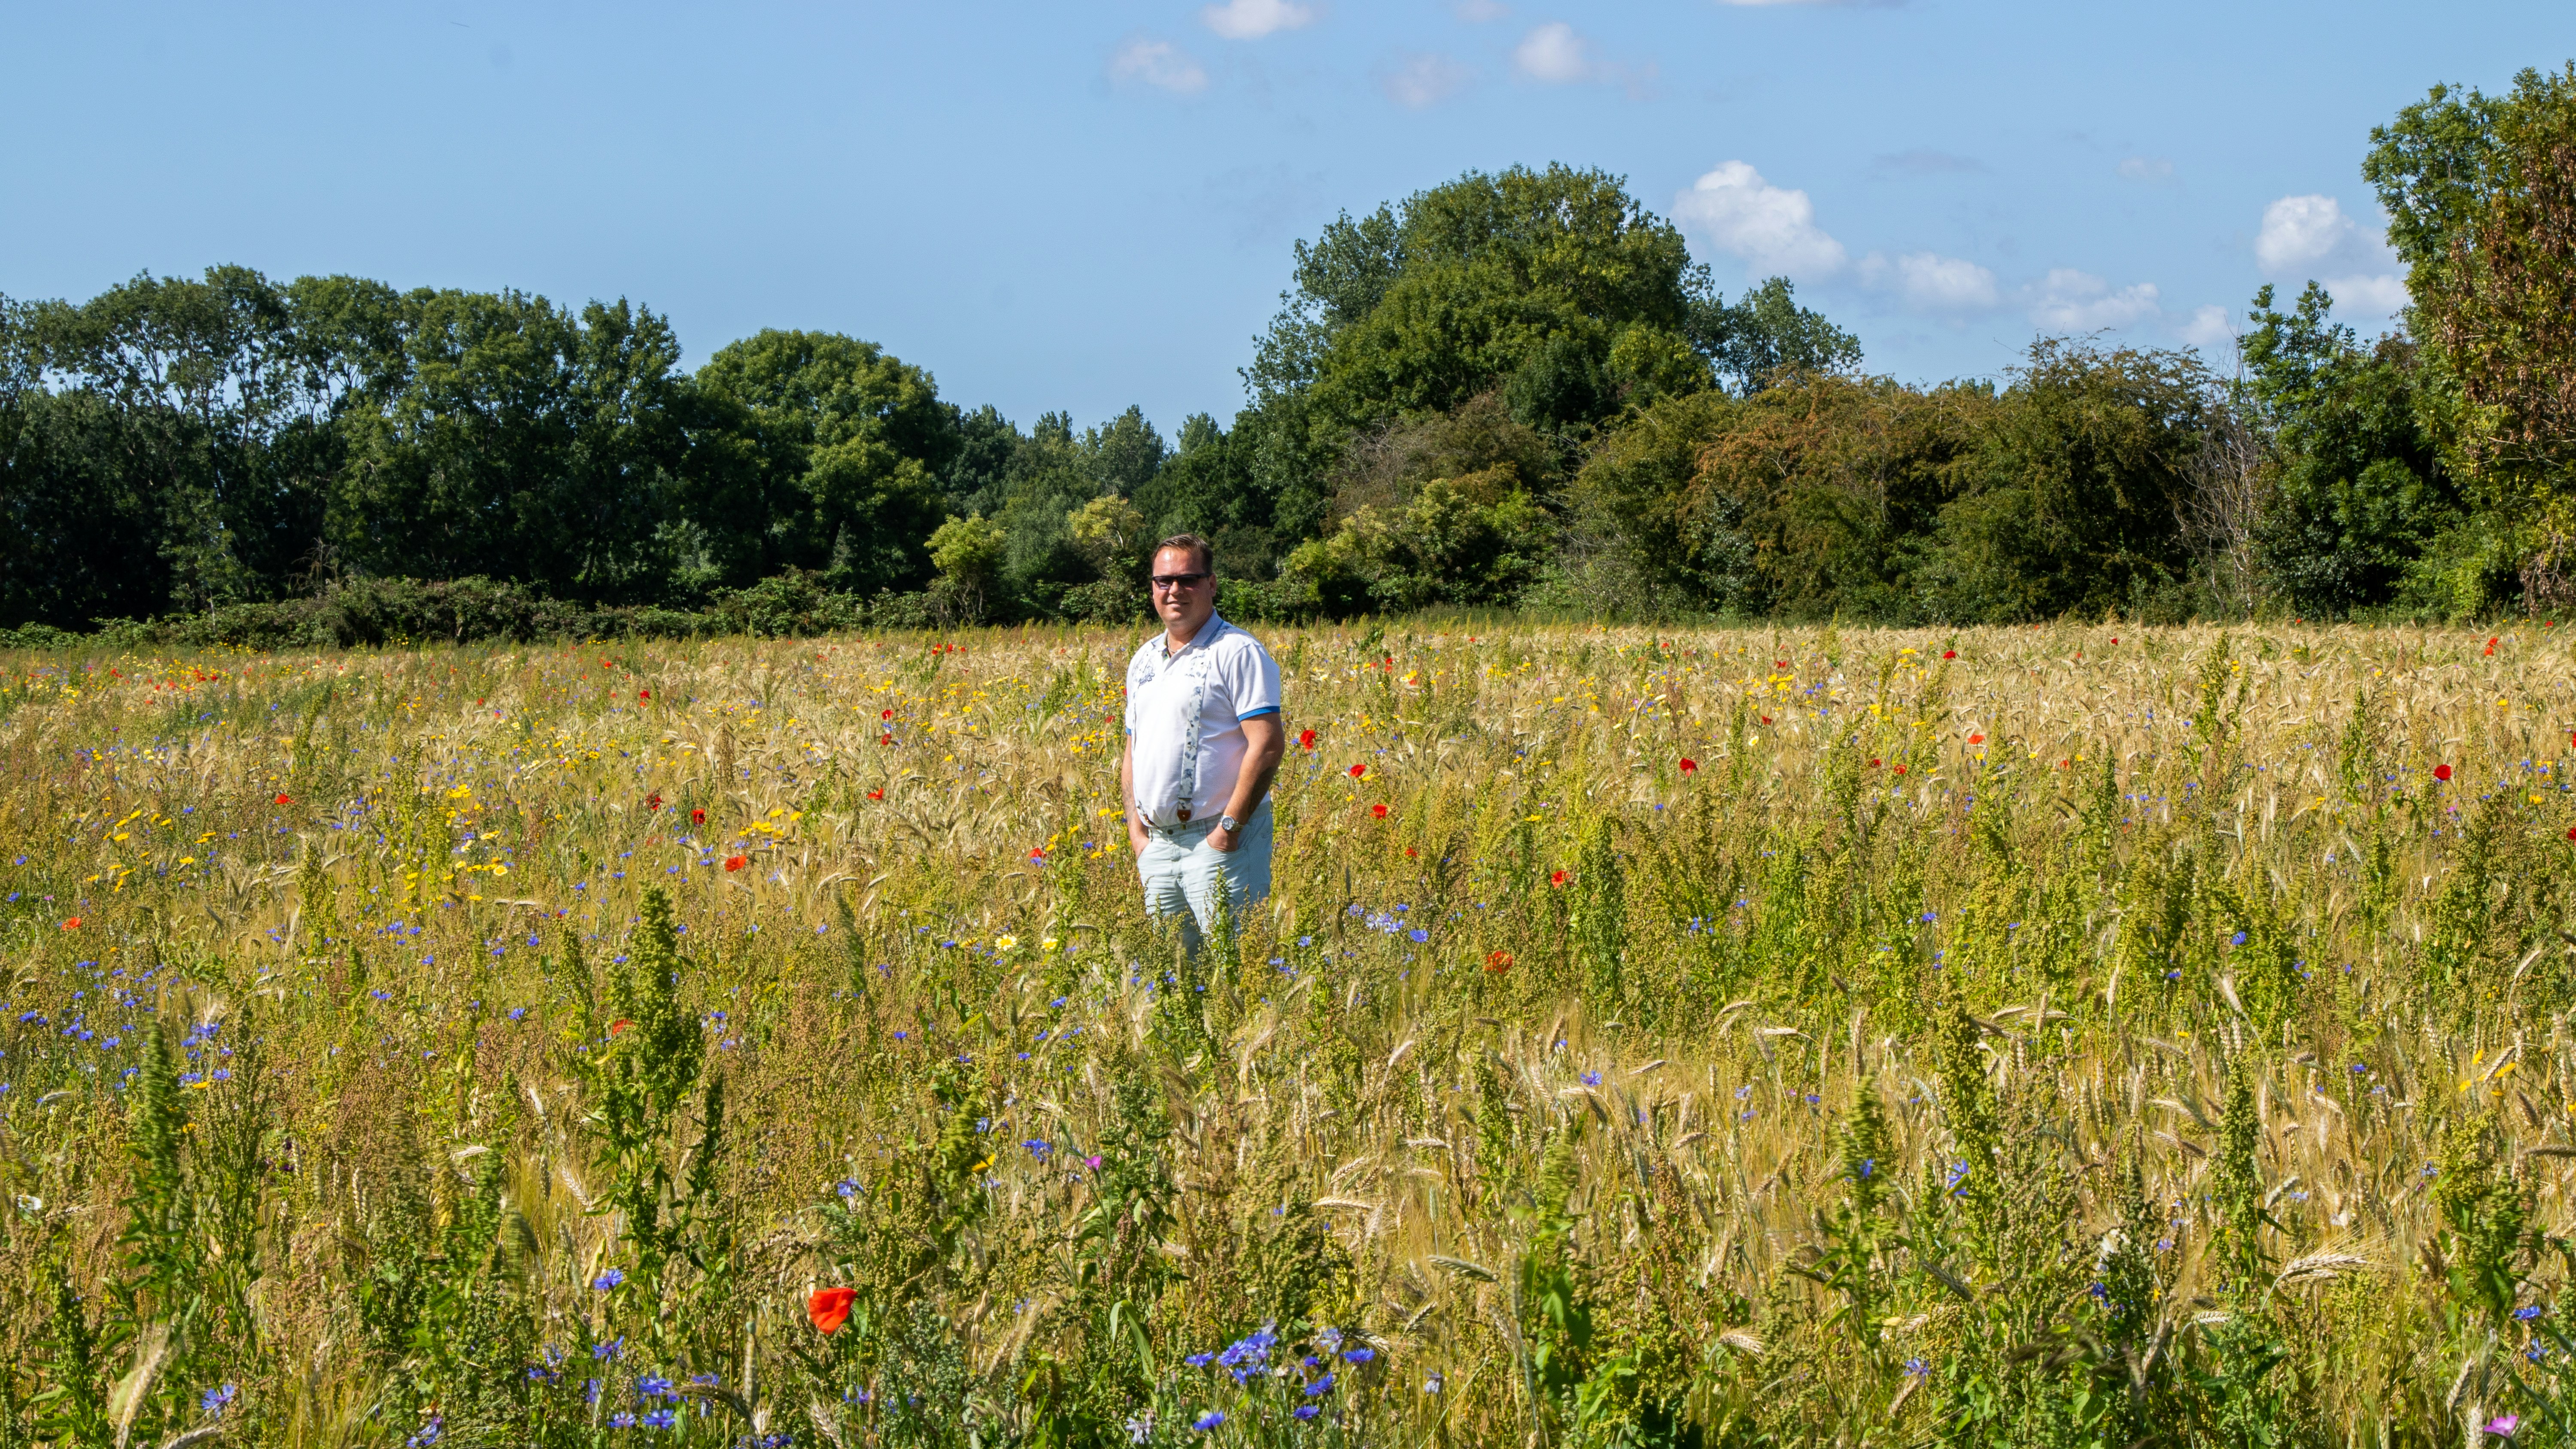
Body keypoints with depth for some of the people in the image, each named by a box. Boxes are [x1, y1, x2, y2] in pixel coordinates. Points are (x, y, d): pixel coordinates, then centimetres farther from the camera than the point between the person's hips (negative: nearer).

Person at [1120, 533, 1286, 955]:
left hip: (1217, 841, -7)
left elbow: (1268, 745, -15)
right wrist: (1136, 828, 10)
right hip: (1156, 844, 7)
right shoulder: (1144, 661, 16)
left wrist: (1230, 827, -17)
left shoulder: (1238, 653, -8)